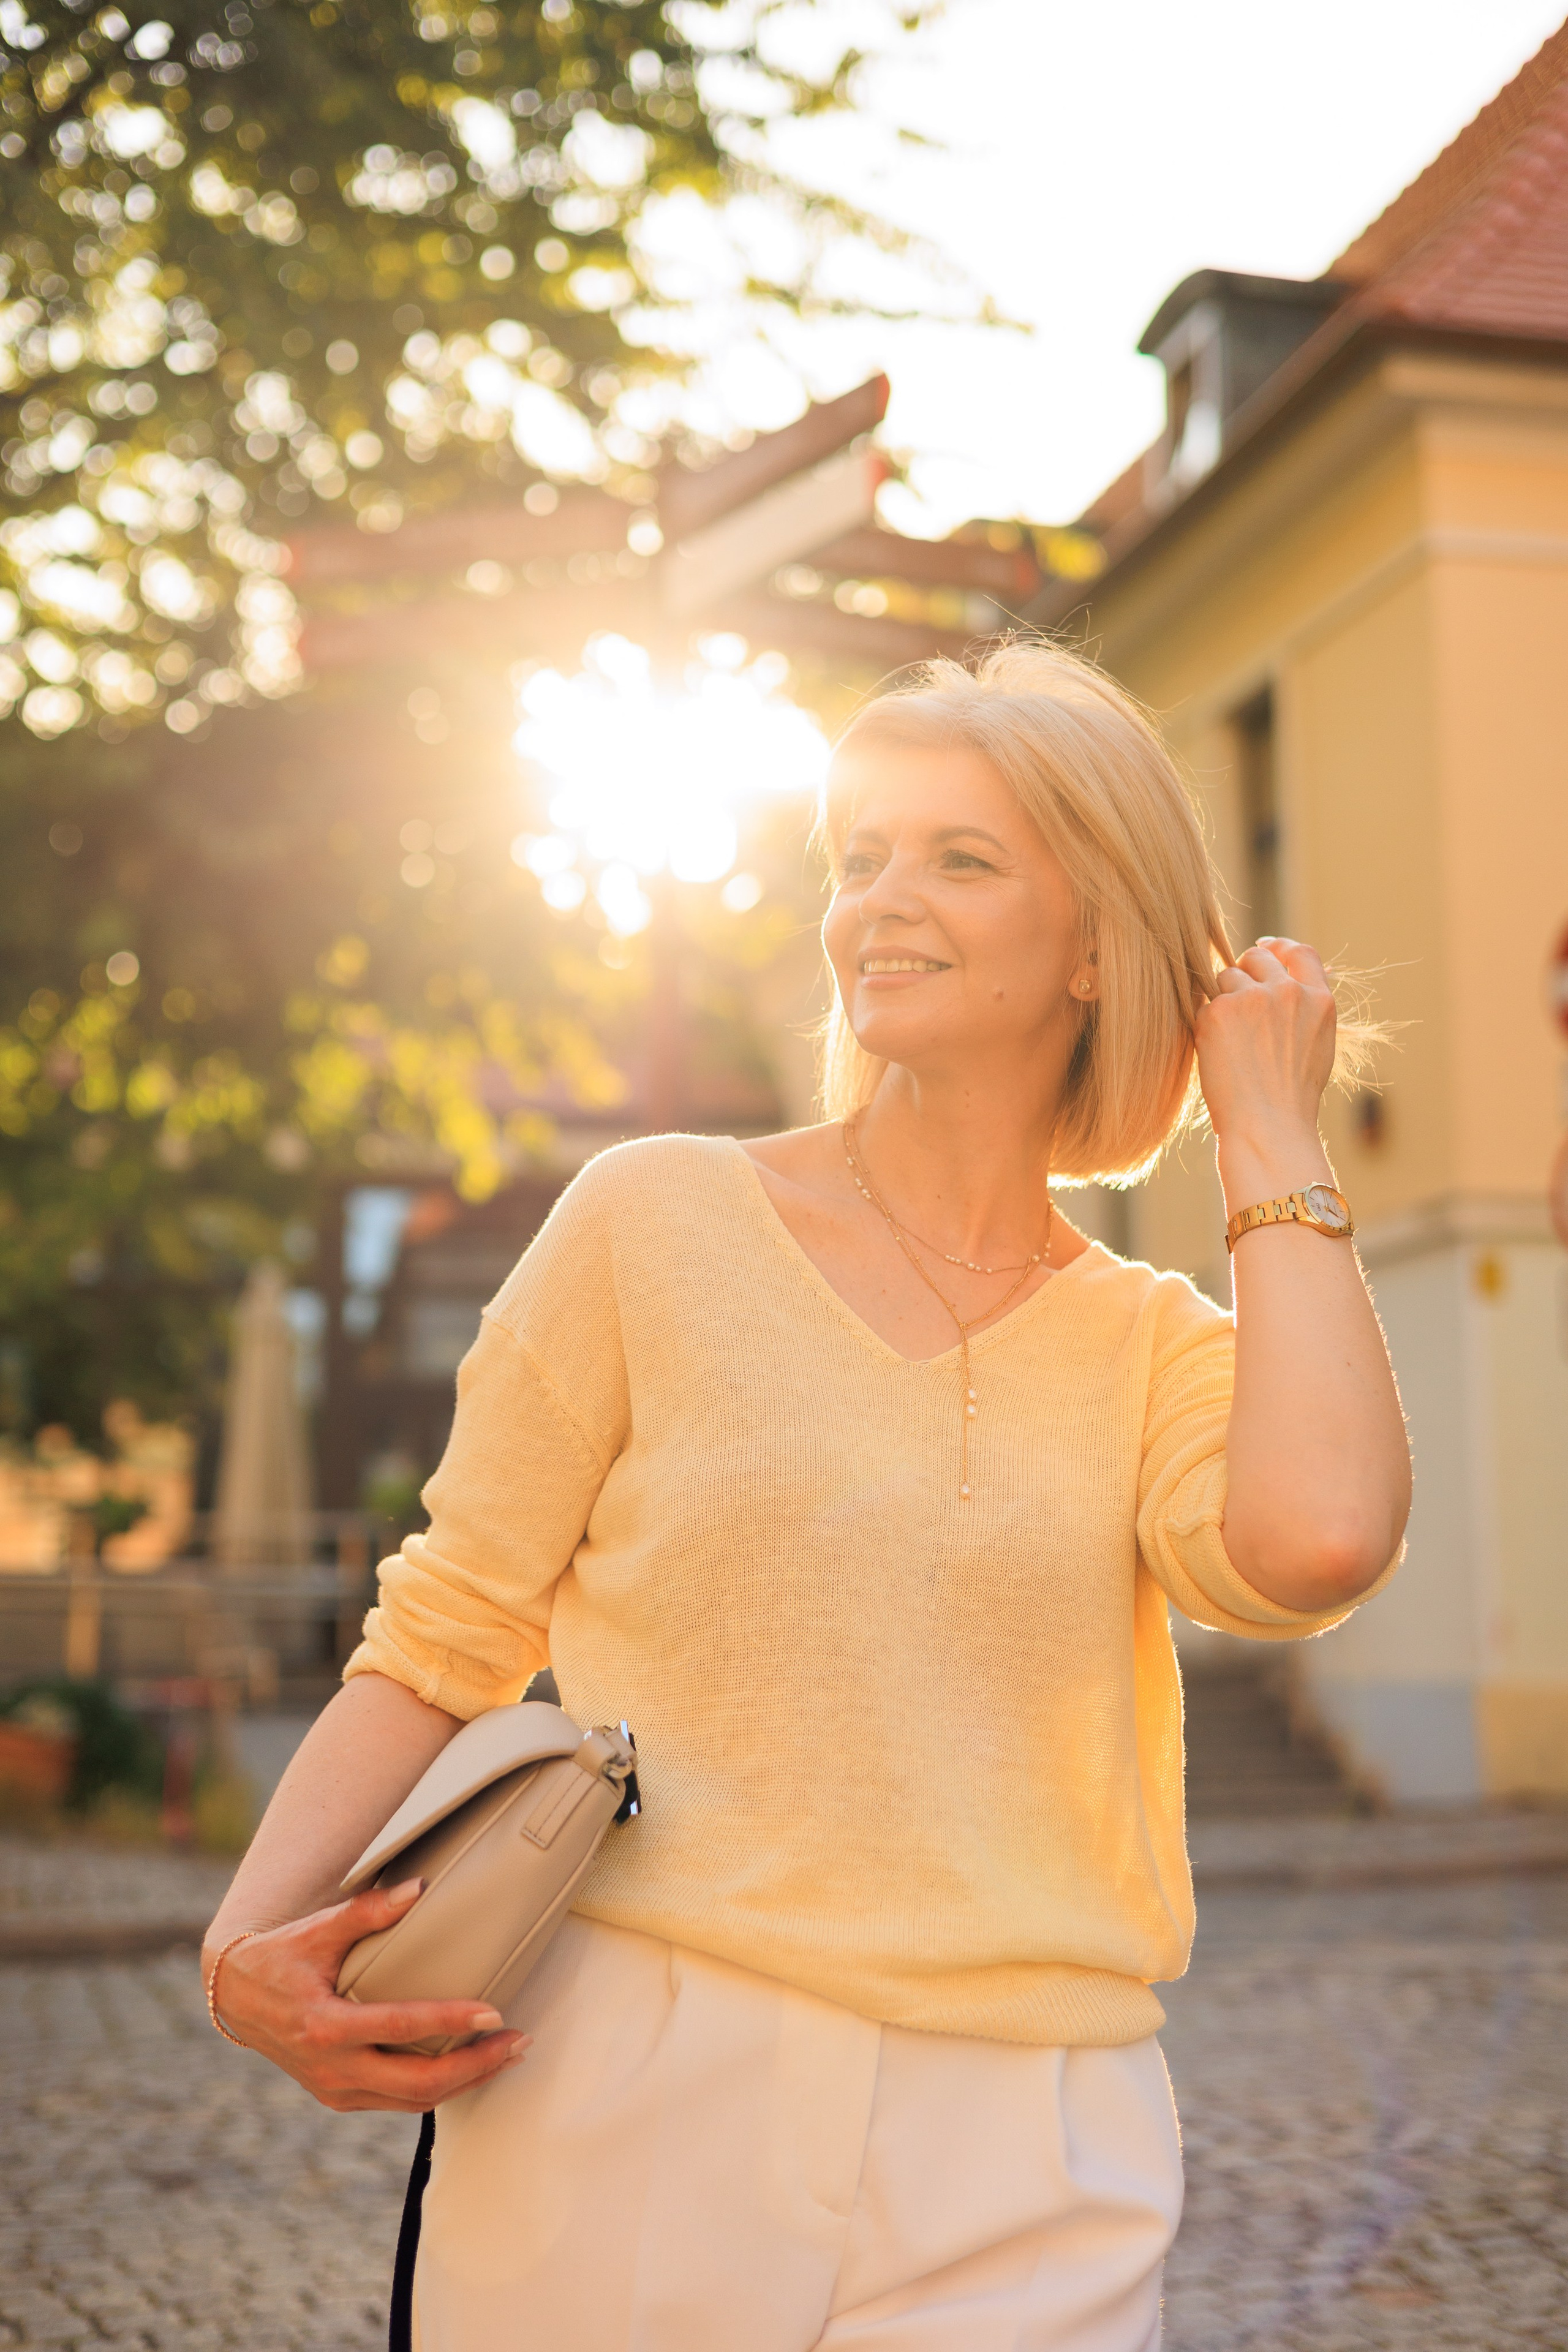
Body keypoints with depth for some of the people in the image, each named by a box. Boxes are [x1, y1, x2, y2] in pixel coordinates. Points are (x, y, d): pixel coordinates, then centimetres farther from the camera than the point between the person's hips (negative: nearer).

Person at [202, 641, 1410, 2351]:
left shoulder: (1154, 1349, 6)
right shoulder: (658, 1221, 1)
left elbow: (1316, 1542, -17)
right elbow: (442, 1643, 3)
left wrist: (1272, 1140, -4)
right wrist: (254, 1936, -14)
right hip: (626, 2109, -1)